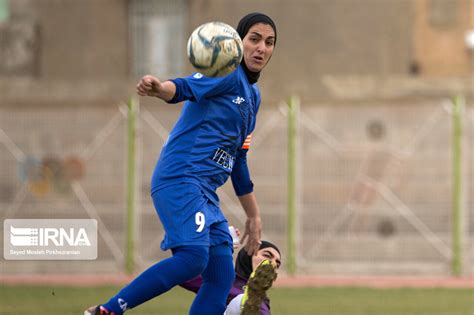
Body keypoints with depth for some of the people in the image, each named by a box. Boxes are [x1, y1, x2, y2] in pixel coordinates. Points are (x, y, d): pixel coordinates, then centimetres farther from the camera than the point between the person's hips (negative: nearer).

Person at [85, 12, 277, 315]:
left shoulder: (252, 95, 22)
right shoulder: (226, 72, -4)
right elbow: (186, 87, -25)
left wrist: (253, 215, 32)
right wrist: (159, 88, -49)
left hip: (205, 193, 9)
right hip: (179, 178, -9)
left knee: (222, 276, 2)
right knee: (193, 257, -26)